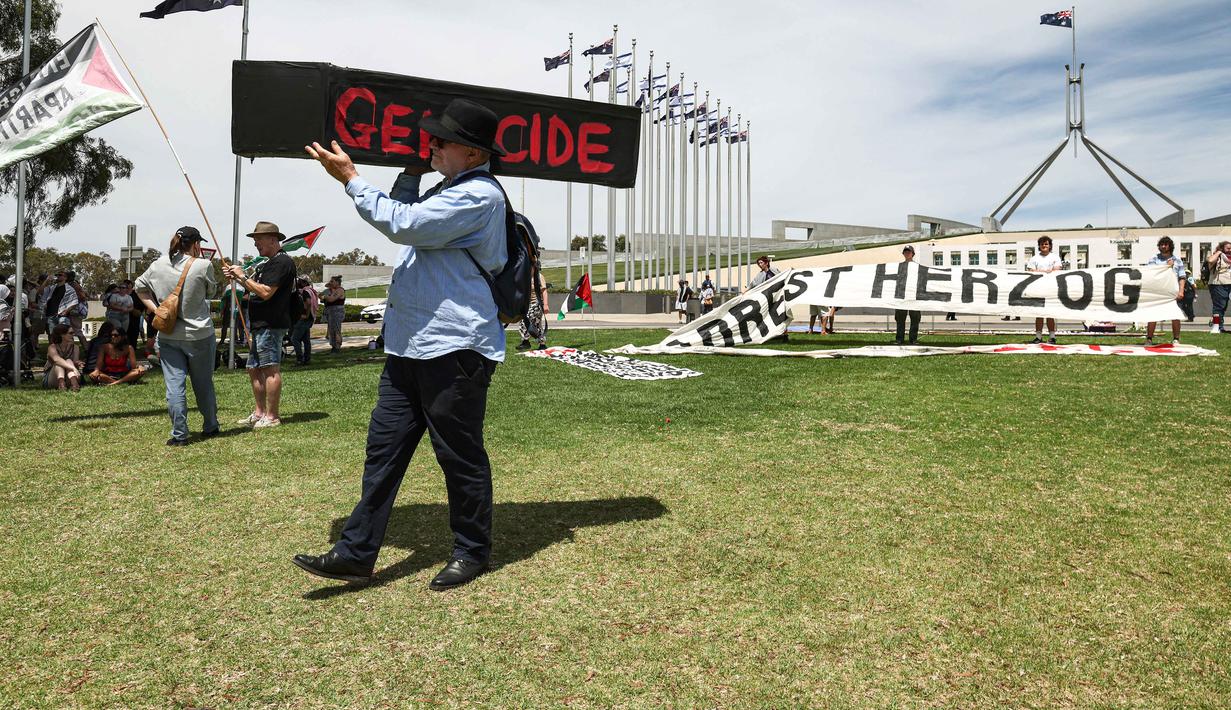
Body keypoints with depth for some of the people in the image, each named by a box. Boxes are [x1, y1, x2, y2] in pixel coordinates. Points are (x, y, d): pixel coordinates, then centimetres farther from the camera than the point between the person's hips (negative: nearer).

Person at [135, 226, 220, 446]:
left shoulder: (158, 265, 2)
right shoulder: (203, 266, -11)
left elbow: (140, 287, 13)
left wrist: (155, 309, 5)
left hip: (168, 335, 2)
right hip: (199, 335, -2)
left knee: (174, 385, 2)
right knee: (204, 384, 13)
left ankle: (179, 434, 0)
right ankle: (210, 427, 28)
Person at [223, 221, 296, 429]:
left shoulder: (281, 262, -12)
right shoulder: (269, 263, 22)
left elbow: (266, 292, -20)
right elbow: (256, 290, 23)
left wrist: (243, 276, -11)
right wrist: (237, 278, 11)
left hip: (271, 325, -11)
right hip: (261, 325, 11)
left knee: (271, 369, -9)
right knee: (254, 369, 14)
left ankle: (272, 416, -6)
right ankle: (259, 412, 21)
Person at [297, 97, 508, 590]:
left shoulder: (478, 194, -12)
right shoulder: (449, 190, 22)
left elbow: (404, 225, -19)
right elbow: (403, 219, 34)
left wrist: (350, 178, -9)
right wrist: (411, 171, 20)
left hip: (453, 348, -10)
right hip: (410, 346, 10)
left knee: (460, 455, 2)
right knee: (384, 446, 8)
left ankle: (472, 553, 19)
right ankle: (356, 553, 15)